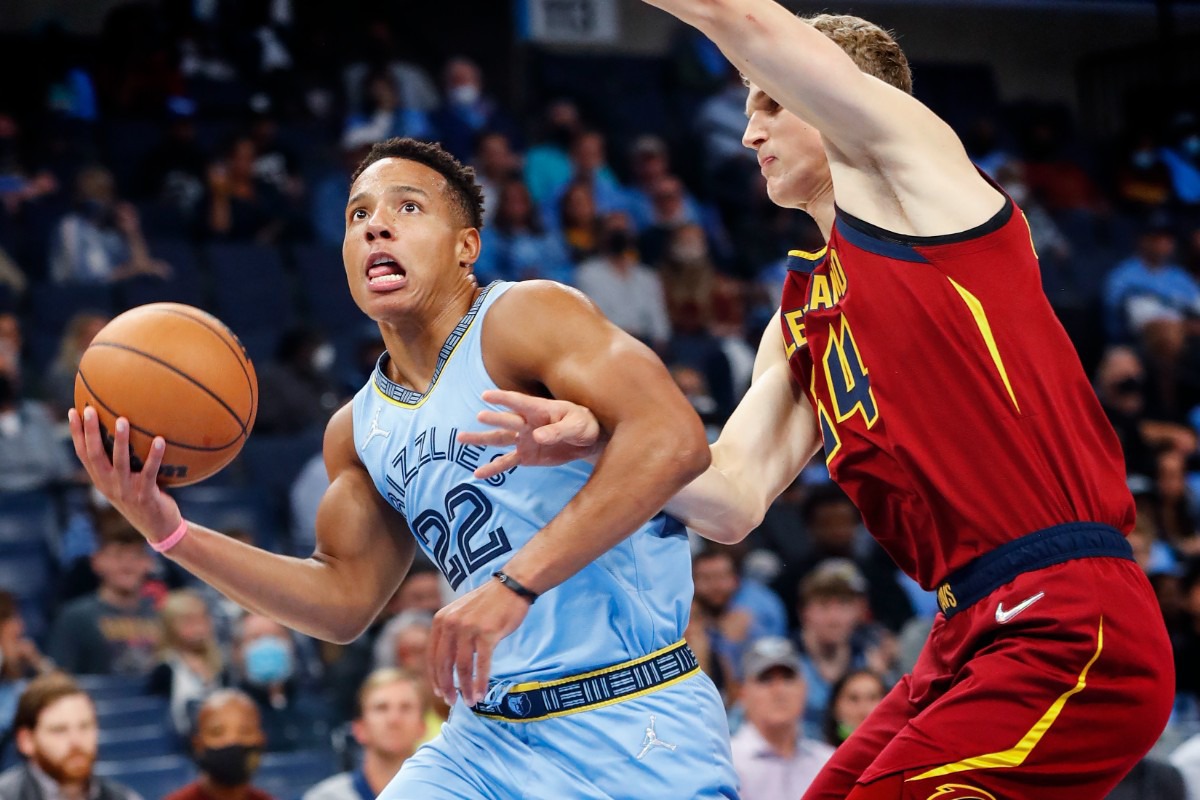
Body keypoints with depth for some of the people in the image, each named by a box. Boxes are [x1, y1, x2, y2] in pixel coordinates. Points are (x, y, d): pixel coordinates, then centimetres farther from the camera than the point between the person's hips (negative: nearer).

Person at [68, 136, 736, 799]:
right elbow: (346, 599, 16)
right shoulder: (358, 432, 12)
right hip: (488, 737, 6)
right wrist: (174, 534, 3)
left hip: (630, 727, -6)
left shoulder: (522, 316, -9)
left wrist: (517, 581, -29)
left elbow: (673, 439, -23)